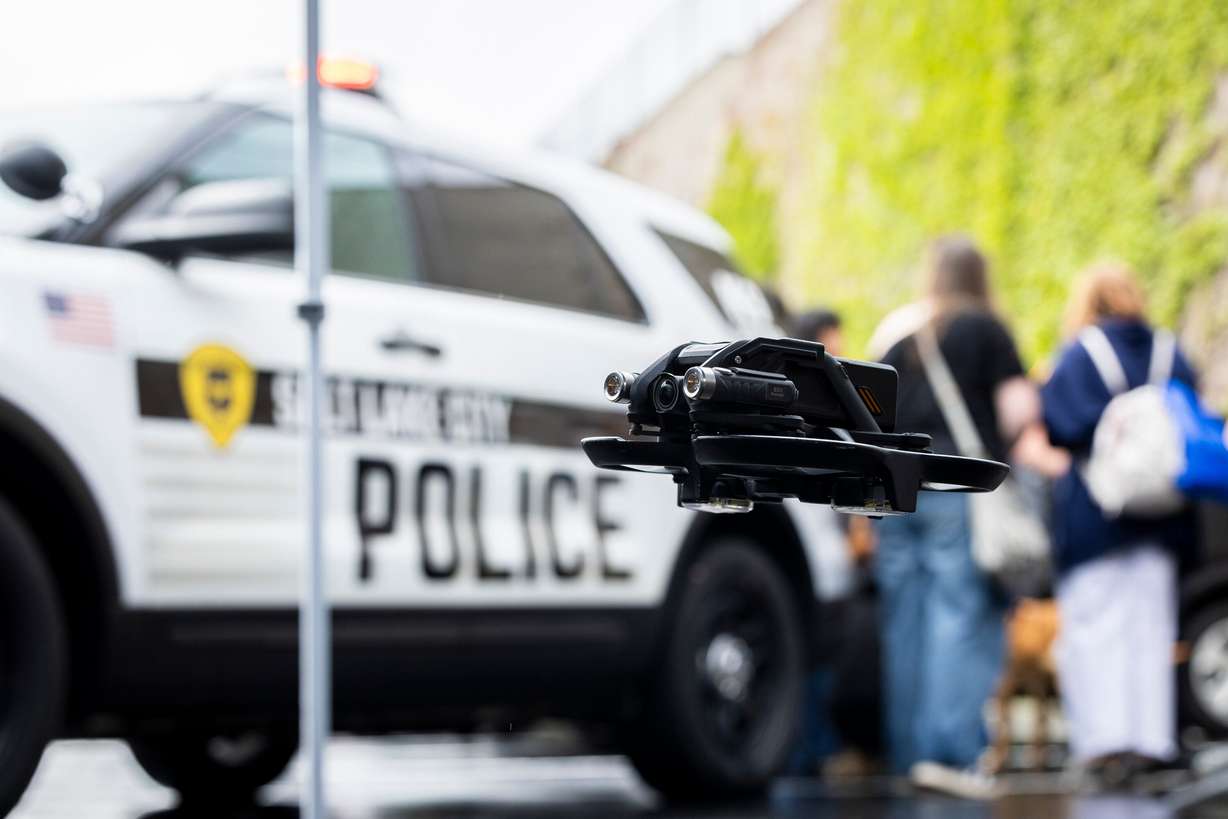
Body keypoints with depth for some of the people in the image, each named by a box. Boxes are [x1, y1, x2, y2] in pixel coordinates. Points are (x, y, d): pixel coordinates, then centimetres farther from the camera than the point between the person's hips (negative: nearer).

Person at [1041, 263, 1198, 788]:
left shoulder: (1079, 356, -9)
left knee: (1093, 629, -2)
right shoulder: (1171, 355, 6)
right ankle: (1150, 739, 3)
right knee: (1149, 627, 8)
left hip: (1095, 511, -4)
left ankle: (1104, 737, -12)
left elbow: (1057, 424, -17)